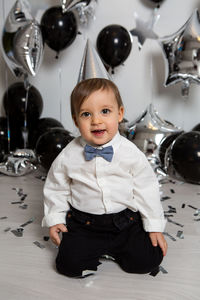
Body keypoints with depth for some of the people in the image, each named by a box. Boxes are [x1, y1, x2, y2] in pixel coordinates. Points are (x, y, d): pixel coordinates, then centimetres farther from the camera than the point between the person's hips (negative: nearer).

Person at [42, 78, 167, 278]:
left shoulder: (131, 154, -10)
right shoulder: (68, 157, -9)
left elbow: (147, 190, -2)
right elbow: (56, 189, 6)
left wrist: (154, 227, 0)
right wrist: (54, 219, 3)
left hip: (125, 222, 1)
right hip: (83, 224, 0)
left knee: (149, 259, -11)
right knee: (69, 264, -15)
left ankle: (111, 250, 13)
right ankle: (99, 252, 14)